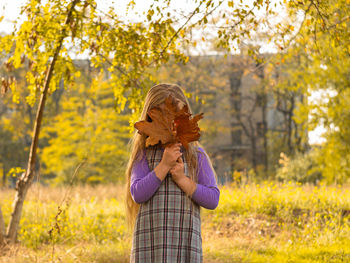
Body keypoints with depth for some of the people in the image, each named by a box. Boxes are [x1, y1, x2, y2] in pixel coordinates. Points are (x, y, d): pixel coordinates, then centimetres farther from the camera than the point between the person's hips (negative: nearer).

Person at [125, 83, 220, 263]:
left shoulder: (196, 154, 7)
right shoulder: (144, 154, 5)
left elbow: (213, 199, 1)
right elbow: (137, 194, -9)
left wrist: (182, 180, -11)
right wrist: (164, 165, -14)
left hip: (187, 242, 1)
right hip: (150, 243, -1)